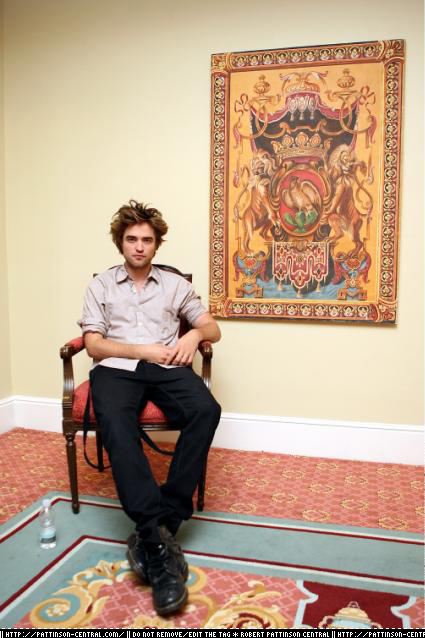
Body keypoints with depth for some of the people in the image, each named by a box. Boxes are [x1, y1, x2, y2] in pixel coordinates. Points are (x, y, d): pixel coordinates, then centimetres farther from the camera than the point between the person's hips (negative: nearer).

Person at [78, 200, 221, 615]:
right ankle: (159, 534, -41)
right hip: (116, 368, -1)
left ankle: (154, 529, -30)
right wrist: (145, 350, -8)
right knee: (114, 420, -37)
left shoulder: (175, 284, 20)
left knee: (206, 410, -32)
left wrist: (194, 334, -7)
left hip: (167, 367, 2)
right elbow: (94, 345, 6)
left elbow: (213, 328, 17)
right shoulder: (100, 286, 16)